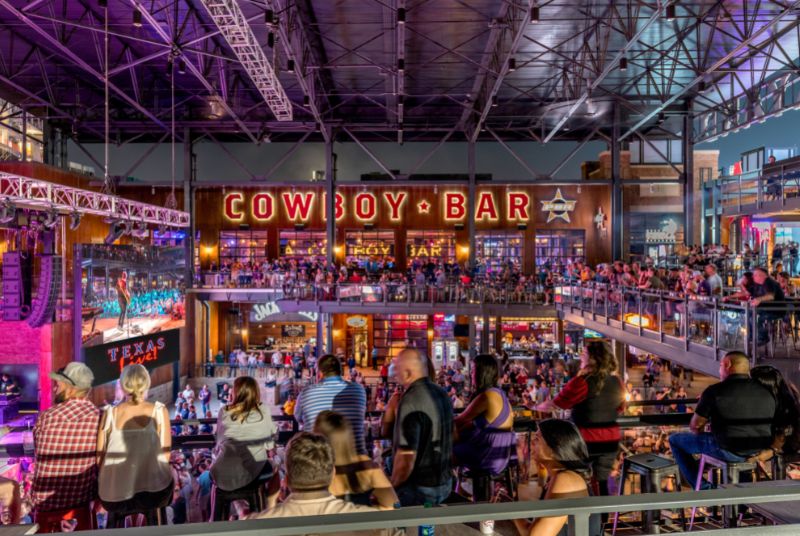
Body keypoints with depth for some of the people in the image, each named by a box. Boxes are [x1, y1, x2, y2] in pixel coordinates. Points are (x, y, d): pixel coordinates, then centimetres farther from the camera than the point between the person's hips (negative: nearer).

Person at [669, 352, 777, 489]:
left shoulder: (715, 391, -14)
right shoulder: (766, 391, 2)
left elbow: (695, 426, -7)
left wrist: (700, 435, 16)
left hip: (729, 451, -6)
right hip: (759, 451, 6)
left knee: (675, 440, 13)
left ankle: (703, 488, 12)